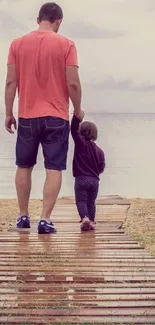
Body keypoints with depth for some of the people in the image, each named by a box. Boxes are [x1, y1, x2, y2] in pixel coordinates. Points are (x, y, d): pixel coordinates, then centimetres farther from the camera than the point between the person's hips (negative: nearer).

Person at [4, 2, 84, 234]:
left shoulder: (18, 44, 2)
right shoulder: (66, 44, -4)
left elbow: (11, 82, 0)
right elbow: (73, 84, -8)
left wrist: (8, 113, 8)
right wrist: (78, 110, 6)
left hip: (27, 116, 2)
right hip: (56, 117, -2)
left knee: (24, 167, 16)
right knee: (54, 169, 2)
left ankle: (23, 216, 22)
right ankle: (45, 219, -4)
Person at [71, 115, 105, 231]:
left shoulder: (81, 143, -4)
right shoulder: (99, 151, 7)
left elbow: (74, 129, -9)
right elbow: (101, 167, 9)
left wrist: (77, 116, -9)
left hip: (81, 179, -4)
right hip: (94, 180, 4)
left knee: (81, 200, -2)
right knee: (91, 201, 15)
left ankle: (85, 218, -24)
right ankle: (91, 221, 11)